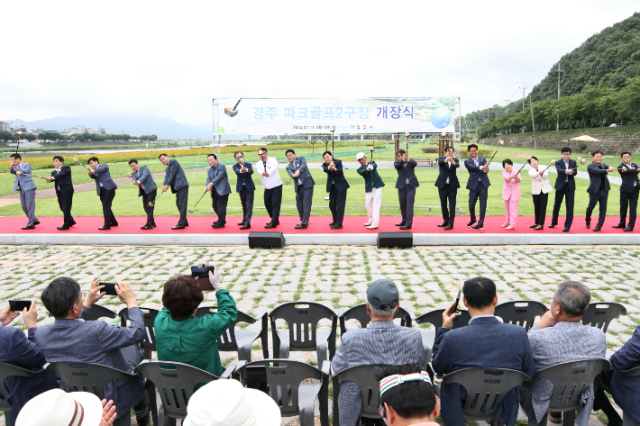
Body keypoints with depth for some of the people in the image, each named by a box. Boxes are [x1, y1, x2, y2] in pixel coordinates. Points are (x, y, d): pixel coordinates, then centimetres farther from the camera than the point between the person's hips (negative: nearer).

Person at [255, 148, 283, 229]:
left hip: (276, 186, -5)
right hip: (267, 188, 5)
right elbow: (259, 170, -14)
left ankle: (273, 223, -9)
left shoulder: (273, 160, 1)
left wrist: (268, 173, -38)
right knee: (268, 205, 12)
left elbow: (274, 168, -20)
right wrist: (263, 173, -38)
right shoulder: (258, 164, 8)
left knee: (275, 204, -9)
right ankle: (275, 220, 28)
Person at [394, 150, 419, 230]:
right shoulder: (397, 163, 9)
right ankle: (404, 220, 28)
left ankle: (409, 223, -10)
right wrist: (403, 160, -34)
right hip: (402, 185, 2)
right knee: (402, 204, 11)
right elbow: (397, 166, -14)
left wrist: (408, 160, -34)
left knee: (409, 204, -9)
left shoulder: (411, 161, 9)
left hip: (411, 185, -2)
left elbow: (415, 164, -13)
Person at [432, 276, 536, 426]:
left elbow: (438, 368, -7)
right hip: (503, 411, 3)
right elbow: (529, 374, -5)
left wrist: (444, 328, -2)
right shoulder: (519, 334, -20)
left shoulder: (452, 338, -26)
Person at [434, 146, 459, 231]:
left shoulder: (455, 160, 5)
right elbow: (440, 162, -21)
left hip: (452, 185, -1)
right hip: (443, 185, 1)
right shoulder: (441, 159, 3)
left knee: (452, 205, -4)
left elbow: (457, 165, -18)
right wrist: (446, 160, -44)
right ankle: (446, 221, 27)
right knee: (443, 204, 11)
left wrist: (453, 162, -42)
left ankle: (450, 224, -2)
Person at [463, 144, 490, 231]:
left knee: (483, 205, -1)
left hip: (483, 184, 1)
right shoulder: (467, 161, 4)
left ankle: (480, 224, 7)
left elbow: (486, 168, -4)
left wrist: (485, 170, -28)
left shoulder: (483, 159, 12)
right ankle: (473, 220, 30)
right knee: (471, 205, 2)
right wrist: (481, 167, -32)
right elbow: (472, 167, -16)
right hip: (474, 185, -1)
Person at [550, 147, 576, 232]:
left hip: (570, 186, 0)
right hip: (560, 185, 0)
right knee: (557, 204, 13)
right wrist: (566, 171, -42)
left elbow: (575, 172, -9)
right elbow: (559, 170, -22)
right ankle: (554, 222, 31)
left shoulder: (573, 162, 5)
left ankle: (567, 226, -1)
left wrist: (571, 172, -32)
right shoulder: (558, 162, -2)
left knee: (570, 206, -5)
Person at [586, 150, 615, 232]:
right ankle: (587, 221, 31)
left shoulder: (603, 165, 11)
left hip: (604, 190, 4)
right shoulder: (590, 167, -5)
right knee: (590, 207, 6)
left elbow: (608, 167, -8)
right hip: (594, 190, -4)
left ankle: (599, 225, 9)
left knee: (603, 209, 2)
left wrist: (610, 168, -32)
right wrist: (607, 170, -39)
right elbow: (597, 171, -23)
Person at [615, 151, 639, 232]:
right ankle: (622, 224, 22)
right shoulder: (620, 167, -2)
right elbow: (628, 171, -21)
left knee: (633, 208, -2)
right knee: (623, 207, 7)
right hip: (625, 189, -2)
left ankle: (631, 226, 1)